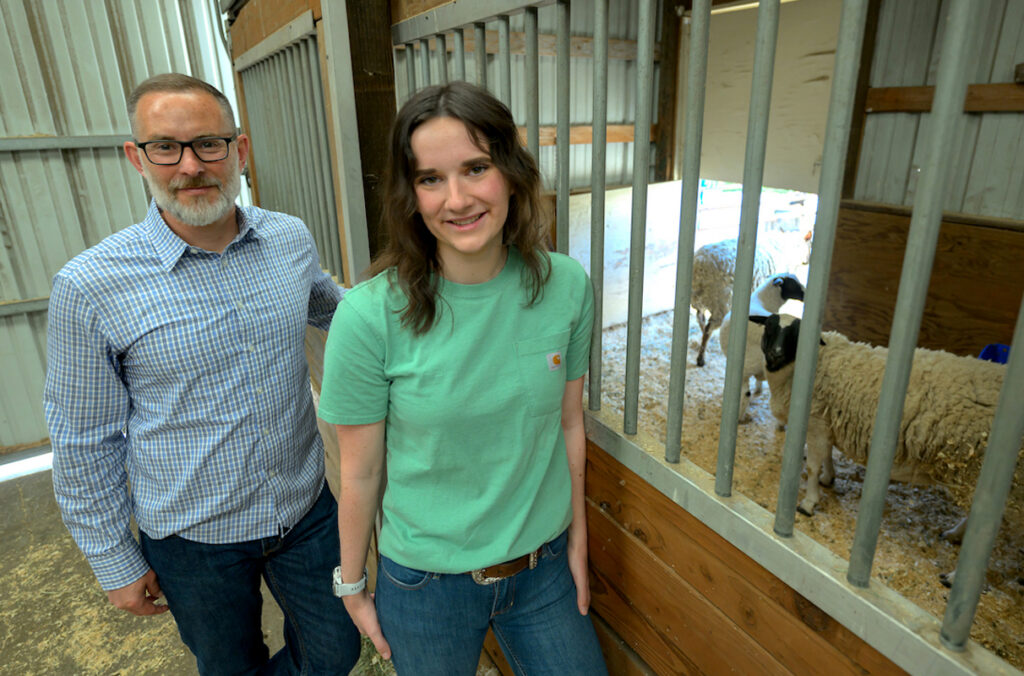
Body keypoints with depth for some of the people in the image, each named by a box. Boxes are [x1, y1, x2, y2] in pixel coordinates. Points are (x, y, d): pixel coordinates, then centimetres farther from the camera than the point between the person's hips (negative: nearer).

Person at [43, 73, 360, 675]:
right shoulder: (90, 287, -17)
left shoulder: (292, 238, -8)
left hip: (306, 508, 3)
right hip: (194, 537, -2)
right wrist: (114, 562, -1)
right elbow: (85, 441, -7)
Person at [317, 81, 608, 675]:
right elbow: (360, 474, -11)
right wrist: (353, 585, 1)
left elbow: (569, 423, -1)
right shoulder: (371, 315, -22)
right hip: (426, 580, -2)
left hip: (544, 564, 3)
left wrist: (578, 538, 8)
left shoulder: (566, 286, -13)